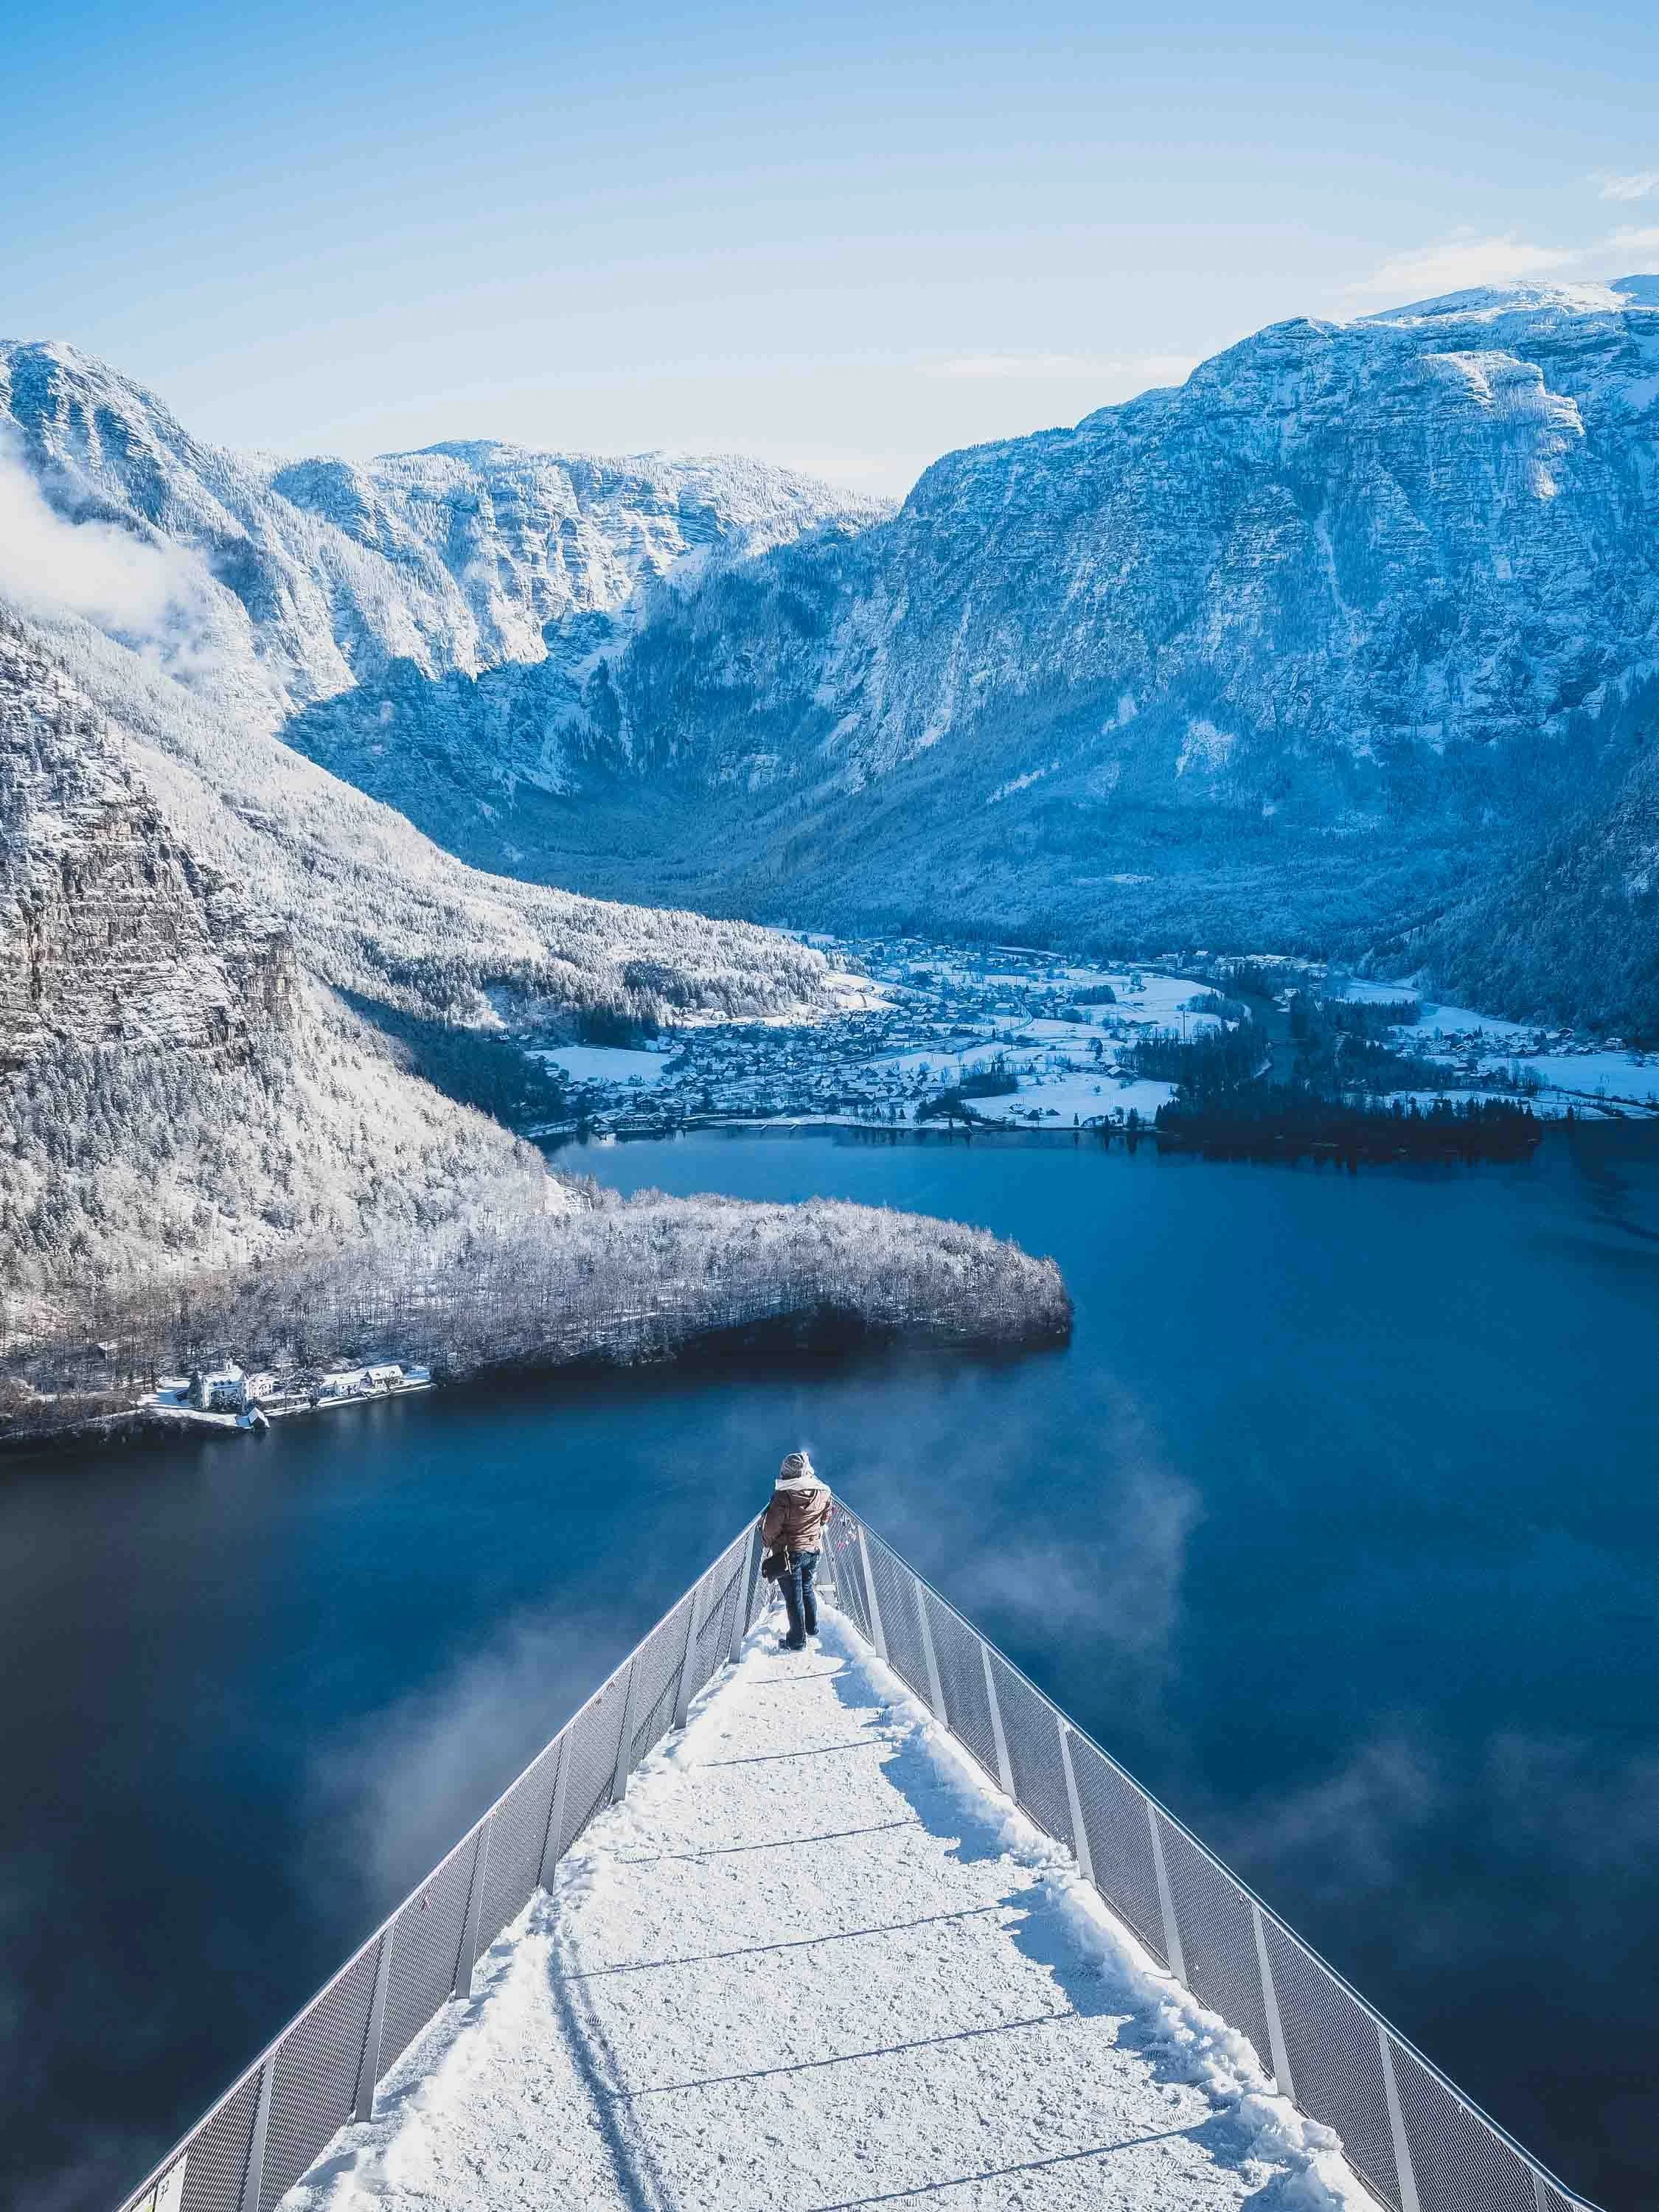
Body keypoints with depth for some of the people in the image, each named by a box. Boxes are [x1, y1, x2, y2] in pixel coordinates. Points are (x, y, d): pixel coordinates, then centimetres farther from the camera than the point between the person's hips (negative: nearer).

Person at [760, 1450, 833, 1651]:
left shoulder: (784, 1496, -27)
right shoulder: (823, 1492, -10)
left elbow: (771, 1528, -19)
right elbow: (826, 1518, 8)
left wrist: (768, 1542, 2)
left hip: (789, 1552, -5)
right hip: (814, 1550, 5)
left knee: (793, 1597, 8)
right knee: (807, 1588, 27)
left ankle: (797, 1641, 18)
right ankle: (812, 1628, 40)